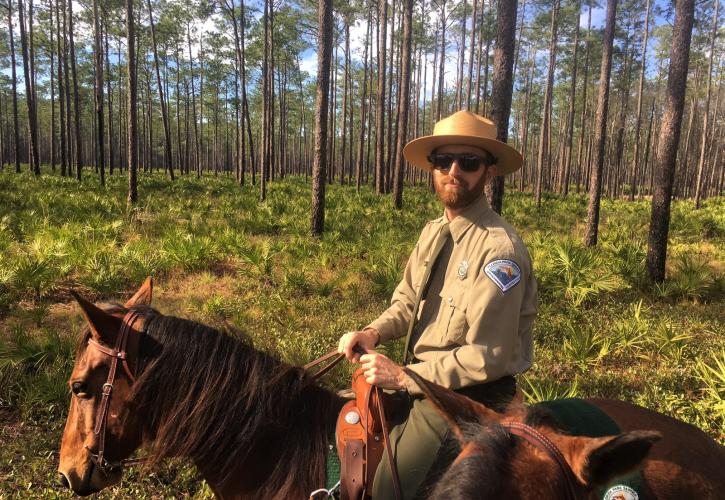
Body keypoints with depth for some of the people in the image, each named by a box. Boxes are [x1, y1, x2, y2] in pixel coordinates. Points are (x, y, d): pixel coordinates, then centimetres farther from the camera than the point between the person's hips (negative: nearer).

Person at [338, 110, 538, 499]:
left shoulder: (500, 248, -24)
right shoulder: (433, 232, 3)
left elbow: (488, 357, -25)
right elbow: (407, 301, 12)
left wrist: (403, 377, -21)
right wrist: (374, 332, -8)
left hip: (464, 397, -8)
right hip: (421, 379, 8)